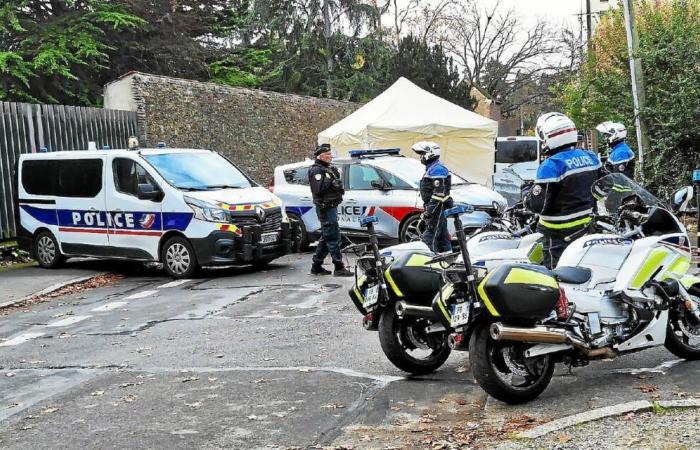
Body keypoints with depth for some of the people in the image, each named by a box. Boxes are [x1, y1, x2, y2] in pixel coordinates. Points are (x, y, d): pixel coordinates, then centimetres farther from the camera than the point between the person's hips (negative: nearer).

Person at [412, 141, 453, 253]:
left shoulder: (437, 169, -16)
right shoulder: (431, 168, 19)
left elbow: (439, 193, -23)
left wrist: (429, 210, -25)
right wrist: (426, 208, 25)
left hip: (437, 208, -11)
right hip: (438, 209, 11)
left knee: (429, 237, -14)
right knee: (442, 236, 14)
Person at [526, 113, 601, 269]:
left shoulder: (551, 165, -22)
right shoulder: (590, 157, 2)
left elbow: (538, 204, -22)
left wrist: (528, 198, -3)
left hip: (558, 233, -7)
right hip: (585, 226, 7)